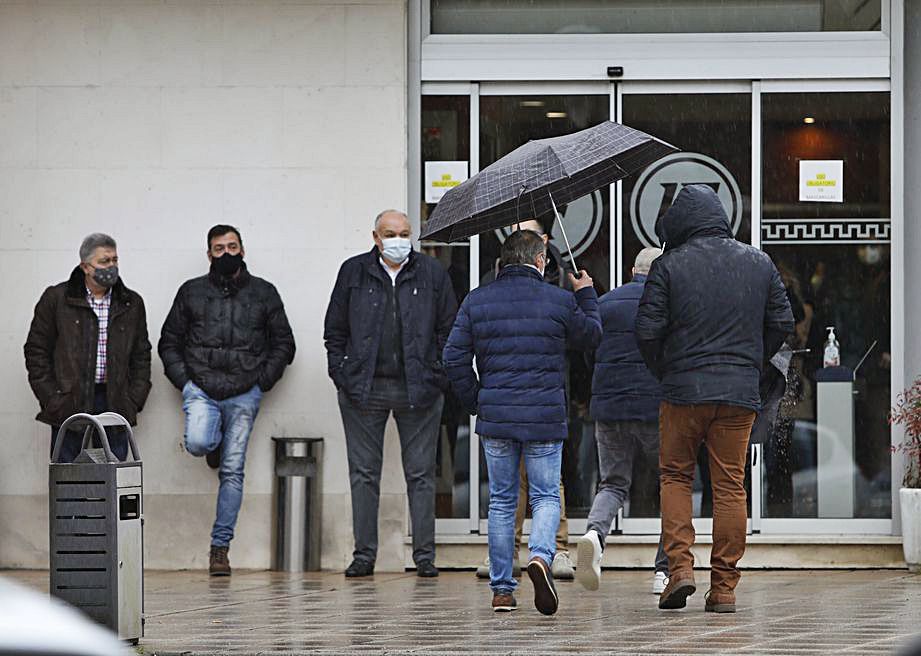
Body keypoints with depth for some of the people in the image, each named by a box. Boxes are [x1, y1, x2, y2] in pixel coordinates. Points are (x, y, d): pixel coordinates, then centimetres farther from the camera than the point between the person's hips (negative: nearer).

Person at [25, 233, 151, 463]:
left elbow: (141, 355, 15)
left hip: (115, 404, 2)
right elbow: (36, 351, 4)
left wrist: (134, 400, 4)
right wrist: (51, 399, -4)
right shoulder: (56, 299, 2)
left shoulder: (131, 304, 11)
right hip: (68, 405, -2)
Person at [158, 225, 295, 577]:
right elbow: (169, 342, 14)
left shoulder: (264, 293, 9)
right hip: (201, 388, 0)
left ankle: (220, 546, 3)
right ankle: (216, 441, 12)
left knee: (232, 471, -2)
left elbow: (283, 343, 14)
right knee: (197, 443, -27)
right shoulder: (192, 292, 9)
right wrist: (184, 380, 0)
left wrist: (262, 381, 2)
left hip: (244, 394, 0)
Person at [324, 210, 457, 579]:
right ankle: (364, 554, 9)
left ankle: (424, 555, 7)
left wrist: (438, 375, 0)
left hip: (418, 389, -1)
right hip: (364, 389, 1)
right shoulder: (354, 272, 7)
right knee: (364, 473, 4)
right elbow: (334, 330, 11)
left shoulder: (432, 274, 6)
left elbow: (448, 330, 8)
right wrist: (341, 375, 2)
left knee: (420, 474, 2)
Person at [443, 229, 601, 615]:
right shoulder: (560, 300, -3)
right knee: (546, 496, 6)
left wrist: (474, 403, 13)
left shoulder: (476, 301, 4)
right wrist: (587, 295, 31)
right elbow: (590, 337, 15)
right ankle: (541, 556, -23)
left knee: (501, 502, 11)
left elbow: (455, 358, 2)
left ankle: (502, 589, 11)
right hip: (545, 419, -2)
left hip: (495, 420, 2)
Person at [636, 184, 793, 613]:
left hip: (684, 389, -2)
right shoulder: (759, 263, 8)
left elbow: (647, 330, -6)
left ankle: (679, 565, -4)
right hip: (740, 392, 2)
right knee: (730, 485, 5)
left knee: (675, 476, 12)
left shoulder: (669, 266, -4)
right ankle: (724, 586, 3)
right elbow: (782, 324, 10)